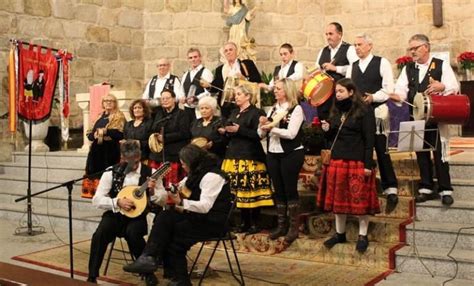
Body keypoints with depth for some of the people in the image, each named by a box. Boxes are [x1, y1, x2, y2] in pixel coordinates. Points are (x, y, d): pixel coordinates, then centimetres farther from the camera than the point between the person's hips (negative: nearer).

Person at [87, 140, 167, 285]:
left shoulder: (149, 173, -3)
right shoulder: (111, 172, -4)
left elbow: (163, 198, 0)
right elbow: (97, 200, -6)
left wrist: (152, 191, -20)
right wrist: (118, 202, -20)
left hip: (137, 215, -1)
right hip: (115, 214, 1)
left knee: (132, 233, -32)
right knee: (100, 235, -26)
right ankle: (92, 276, -8)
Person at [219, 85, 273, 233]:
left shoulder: (256, 112, -3)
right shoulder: (234, 113, 20)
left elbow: (258, 134, -13)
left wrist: (239, 129, -18)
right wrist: (224, 131, 3)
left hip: (250, 157, -7)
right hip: (234, 155, 7)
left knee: (251, 189, -8)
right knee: (239, 190, 4)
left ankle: (254, 223, 0)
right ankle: (244, 222, 13)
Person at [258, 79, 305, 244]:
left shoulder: (296, 109, -7)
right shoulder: (273, 109, 11)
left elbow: (291, 133, -20)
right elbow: (262, 134, 7)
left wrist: (272, 128, -21)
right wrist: (263, 125, -12)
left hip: (291, 154, -6)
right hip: (273, 154, 6)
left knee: (290, 189, 0)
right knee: (278, 190, 11)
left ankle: (293, 227, 10)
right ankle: (281, 225, 21)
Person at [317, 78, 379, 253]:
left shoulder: (364, 110, -6)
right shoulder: (336, 111, 13)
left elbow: (369, 139, -11)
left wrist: (368, 164, -16)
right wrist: (327, 130, -4)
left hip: (357, 161, -6)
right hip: (337, 160, 6)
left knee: (360, 198, -1)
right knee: (338, 198, 10)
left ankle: (363, 236, 12)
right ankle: (340, 233, 22)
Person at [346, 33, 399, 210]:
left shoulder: (381, 63, 0)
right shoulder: (352, 67, 15)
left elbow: (389, 88, -7)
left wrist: (373, 97, -20)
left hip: (377, 112, -5)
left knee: (381, 151, -5)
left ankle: (390, 190, 1)